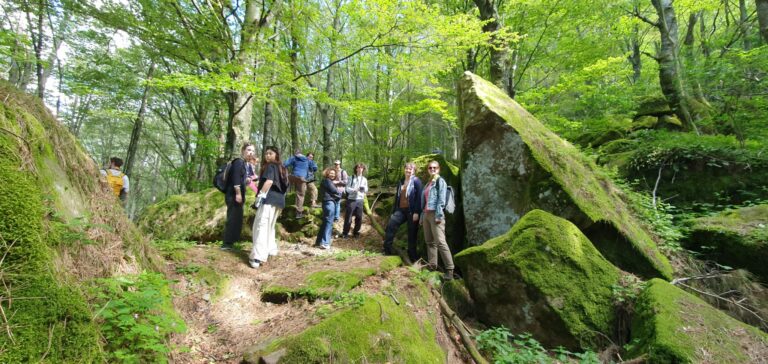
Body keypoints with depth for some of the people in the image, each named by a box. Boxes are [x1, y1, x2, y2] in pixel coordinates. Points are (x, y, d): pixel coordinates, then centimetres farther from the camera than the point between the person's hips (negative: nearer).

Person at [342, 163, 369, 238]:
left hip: (360, 200, 3)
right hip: (351, 199, -3)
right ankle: (345, 233, 11)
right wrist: (354, 190, -22)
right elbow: (347, 188, -3)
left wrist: (364, 188, -16)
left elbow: (366, 190, 8)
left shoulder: (364, 179, 8)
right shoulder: (352, 178, 1)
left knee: (359, 217, 5)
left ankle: (356, 232, 20)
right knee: (348, 217, 0)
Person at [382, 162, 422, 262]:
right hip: (401, 209, 6)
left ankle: (413, 256, 13)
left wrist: (416, 212, -19)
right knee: (390, 225, -8)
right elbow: (397, 197, 17)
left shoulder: (416, 181, -6)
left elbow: (419, 197, -13)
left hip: (411, 211, -6)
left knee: (412, 234, 2)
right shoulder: (401, 181, 14)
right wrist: (393, 211, 13)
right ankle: (387, 250, 1)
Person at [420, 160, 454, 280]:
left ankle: (450, 270, -13)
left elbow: (441, 199, -11)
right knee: (429, 242, 8)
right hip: (426, 214, 9)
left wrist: (439, 215, -18)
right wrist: (422, 216, 17)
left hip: (435, 214, -8)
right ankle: (432, 266, 13)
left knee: (440, 242, -15)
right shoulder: (428, 183, 22)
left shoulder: (440, 181, -1)